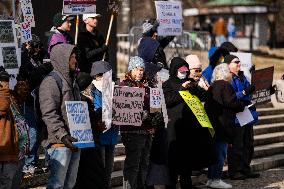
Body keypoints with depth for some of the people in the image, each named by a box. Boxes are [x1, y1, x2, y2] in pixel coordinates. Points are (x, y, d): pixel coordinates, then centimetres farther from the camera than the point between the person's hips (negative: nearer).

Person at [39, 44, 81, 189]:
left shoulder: (71, 81, 21)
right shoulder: (51, 81, -10)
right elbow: (49, 114, -19)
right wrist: (62, 135, -26)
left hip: (73, 141, 10)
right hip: (59, 143, -10)